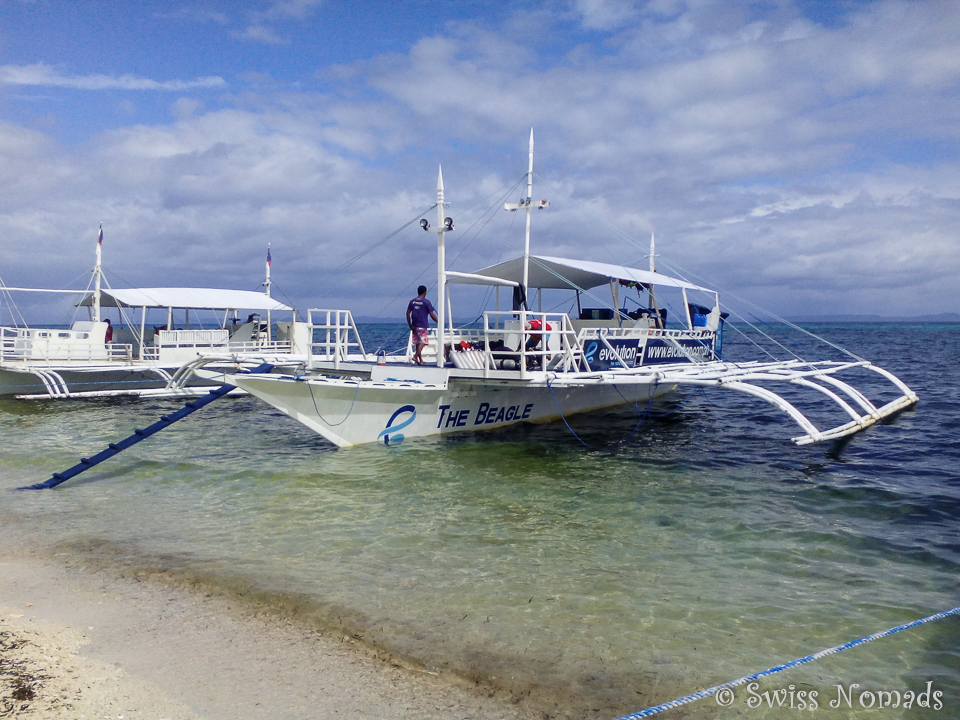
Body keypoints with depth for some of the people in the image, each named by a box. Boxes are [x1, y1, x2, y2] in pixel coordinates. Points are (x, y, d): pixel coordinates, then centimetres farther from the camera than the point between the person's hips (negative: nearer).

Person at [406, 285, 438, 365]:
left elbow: (408, 313, 8)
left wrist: (410, 325, 11)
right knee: (423, 342, -4)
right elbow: (432, 314, -7)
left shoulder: (412, 301, 10)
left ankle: (420, 359, 17)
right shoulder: (426, 302, -6)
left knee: (417, 342, 11)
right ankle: (415, 356, -20)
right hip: (422, 326, -6)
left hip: (414, 326, 6)